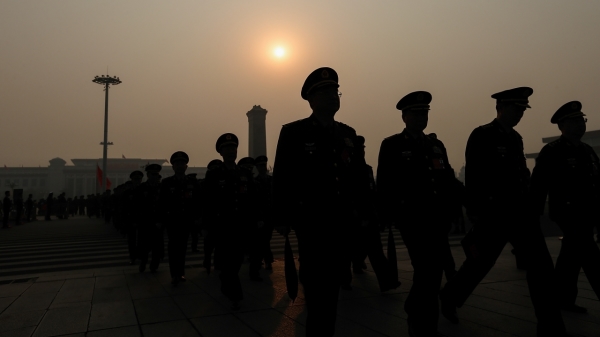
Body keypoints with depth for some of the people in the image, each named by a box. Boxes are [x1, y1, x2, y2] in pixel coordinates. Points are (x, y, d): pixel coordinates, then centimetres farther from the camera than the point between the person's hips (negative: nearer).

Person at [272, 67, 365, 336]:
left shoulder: (348, 134, 12)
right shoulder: (293, 132, -4)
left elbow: (357, 175, 14)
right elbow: (281, 179, -7)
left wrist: (358, 211, 10)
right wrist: (282, 219, -9)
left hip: (341, 221, 5)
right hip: (311, 222, -5)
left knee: (334, 278, 13)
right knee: (317, 283, 0)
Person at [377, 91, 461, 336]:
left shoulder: (436, 145, 16)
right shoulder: (392, 145, -1)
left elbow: (449, 180, 14)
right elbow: (385, 185, -7)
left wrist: (453, 208, 3)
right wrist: (391, 217, -12)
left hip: (438, 219, 6)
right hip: (412, 219, -6)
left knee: (433, 271, 13)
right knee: (427, 271, -7)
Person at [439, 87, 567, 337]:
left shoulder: (515, 138, 13)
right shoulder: (481, 136, -10)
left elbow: (521, 176, 16)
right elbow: (473, 180, -15)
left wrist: (528, 208, 15)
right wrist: (477, 219, -17)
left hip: (520, 212, 7)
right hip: (493, 215, -7)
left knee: (541, 267, 0)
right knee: (479, 263, 6)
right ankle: (448, 298, 30)